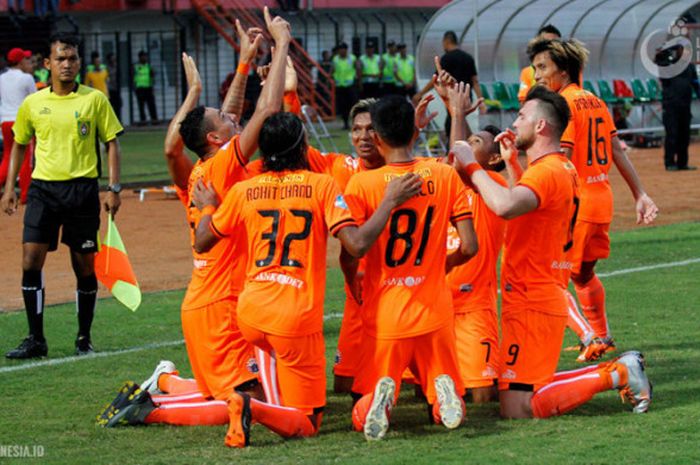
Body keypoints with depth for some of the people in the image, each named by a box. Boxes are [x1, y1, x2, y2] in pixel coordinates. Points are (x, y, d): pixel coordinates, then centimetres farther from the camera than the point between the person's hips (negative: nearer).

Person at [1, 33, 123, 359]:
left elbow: (111, 143, 4)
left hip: (83, 188, -1)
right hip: (43, 186, 1)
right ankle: (35, 340, -1)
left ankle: (84, 338, 16)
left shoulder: (94, 99, 1)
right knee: (31, 258, -9)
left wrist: (114, 188, -3)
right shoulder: (32, 104, 6)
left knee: (85, 265, 3)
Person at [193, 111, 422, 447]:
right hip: (298, 319, -4)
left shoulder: (243, 191, 5)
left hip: (250, 311, 4)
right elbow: (357, 244, -15)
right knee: (306, 423, 2)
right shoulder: (321, 185, -4)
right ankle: (254, 409, -25)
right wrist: (390, 201, -6)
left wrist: (208, 207, 35)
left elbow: (201, 243, 17)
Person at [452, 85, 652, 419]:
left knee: (517, 410, -12)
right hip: (546, 295, 10)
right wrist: (513, 159, 25)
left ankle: (615, 375, -7)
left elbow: (505, 206, -38)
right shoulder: (563, 168, 15)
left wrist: (471, 166, -25)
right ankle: (619, 372, 13)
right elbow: (519, 203, 33)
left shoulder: (546, 171, -17)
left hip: (531, 303, -10)